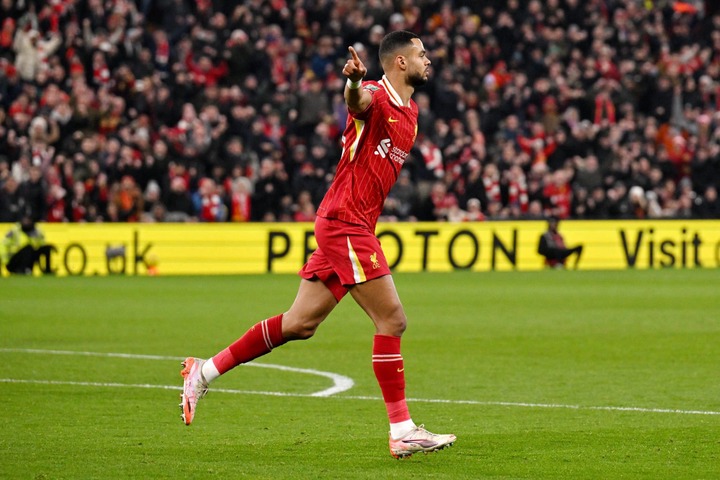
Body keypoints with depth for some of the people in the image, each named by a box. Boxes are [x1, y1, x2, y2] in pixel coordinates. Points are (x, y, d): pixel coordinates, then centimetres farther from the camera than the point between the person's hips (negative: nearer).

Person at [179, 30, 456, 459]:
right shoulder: (377, 96, -12)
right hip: (345, 221, -9)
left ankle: (206, 372, 20)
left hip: (354, 226, 9)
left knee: (300, 324, 11)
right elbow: (358, 100, -38)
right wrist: (354, 82, -58)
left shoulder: (410, 113, 17)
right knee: (392, 319, -11)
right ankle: (403, 431, -8)